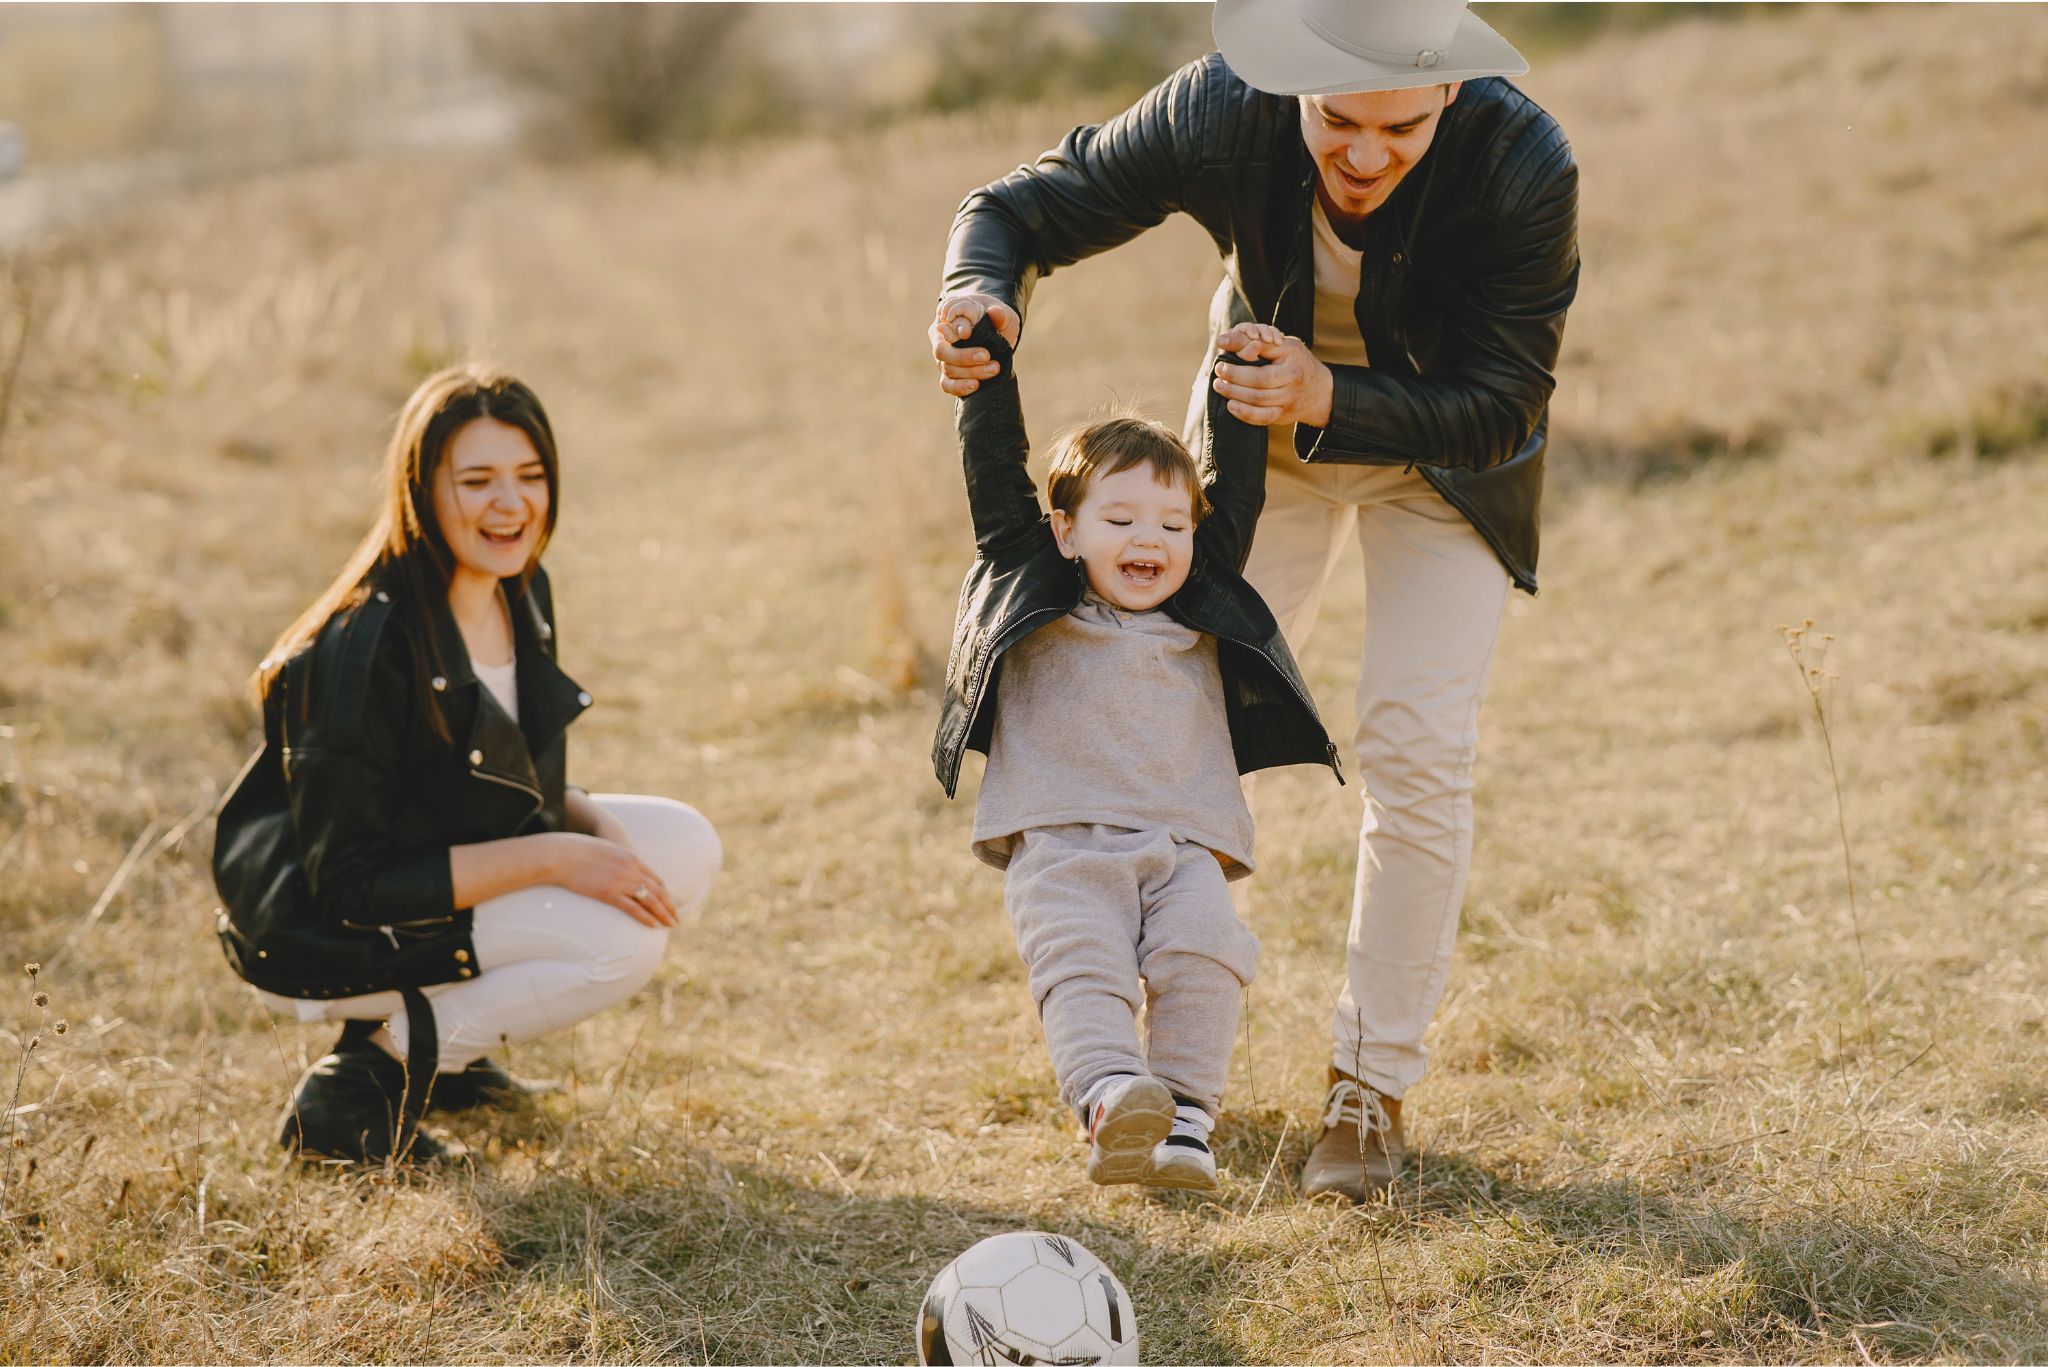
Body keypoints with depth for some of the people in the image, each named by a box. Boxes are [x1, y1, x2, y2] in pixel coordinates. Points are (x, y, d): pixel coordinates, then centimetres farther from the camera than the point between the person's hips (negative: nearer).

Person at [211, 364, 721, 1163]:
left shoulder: (521, 594, -2)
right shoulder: (364, 649, -27)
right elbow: (348, 884, -26)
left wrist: (596, 825, -10)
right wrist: (551, 857, -27)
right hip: (318, 942, -9)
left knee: (686, 847, -1)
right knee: (620, 939, -23)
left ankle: (438, 1038, 7)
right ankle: (364, 1082, -9)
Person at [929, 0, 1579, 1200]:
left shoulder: (1526, 168, -35)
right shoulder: (1224, 114, -31)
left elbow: (1500, 411, -27)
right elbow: (1025, 209, -19)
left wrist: (1332, 402, -43)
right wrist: (982, 293, -42)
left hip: (1441, 444, -2)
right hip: (1267, 426, 2)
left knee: (1418, 744, -12)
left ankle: (1374, 1086, 4)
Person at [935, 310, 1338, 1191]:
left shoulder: (1202, 613, 22)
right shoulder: (1031, 592, 15)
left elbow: (1235, 498, 25)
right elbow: (995, 482, 11)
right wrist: (986, 370, 6)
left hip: (1184, 846, 2)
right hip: (1060, 845, -2)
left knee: (1203, 957, -23)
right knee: (1082, 964, -26)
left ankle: (1185, 1118, -26)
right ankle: (1112, 1103, -42)